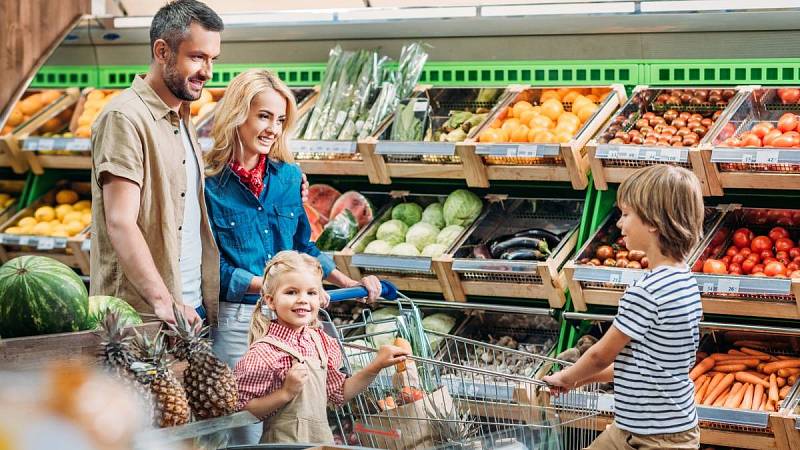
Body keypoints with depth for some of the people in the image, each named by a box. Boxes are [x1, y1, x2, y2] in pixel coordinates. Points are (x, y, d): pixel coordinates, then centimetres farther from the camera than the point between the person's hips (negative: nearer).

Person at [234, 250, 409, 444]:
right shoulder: (264, 352, -18)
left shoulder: (320, 341, 2)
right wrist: (286, 392, -24)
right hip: (284, 442, -6)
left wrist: (376, 366, 5)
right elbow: (243, 411, -18)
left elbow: (339, 393, 12)